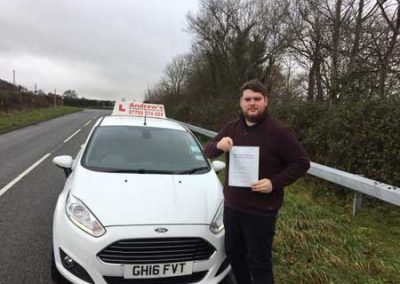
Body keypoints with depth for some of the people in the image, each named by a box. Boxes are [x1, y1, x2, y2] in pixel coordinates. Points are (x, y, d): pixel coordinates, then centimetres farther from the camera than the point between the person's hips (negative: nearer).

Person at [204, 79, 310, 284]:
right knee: (234, 255, 22)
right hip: (231, 206, 6)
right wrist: (218, 145, -17)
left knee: (259, 263, 7)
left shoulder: (278, 131, -13)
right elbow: (207, 152, 7)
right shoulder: (232, 127, 4)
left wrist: (275, 183, -22)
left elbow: (301, 163, -10)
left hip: (261, 211, -6)